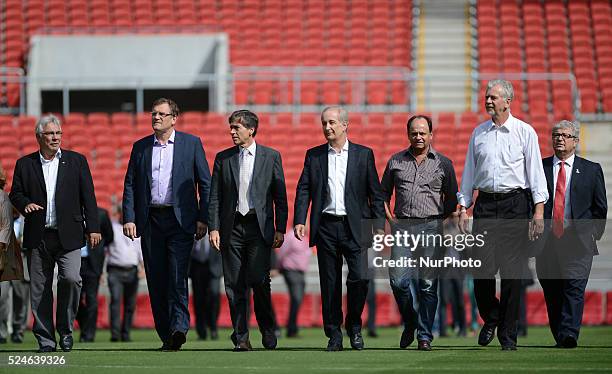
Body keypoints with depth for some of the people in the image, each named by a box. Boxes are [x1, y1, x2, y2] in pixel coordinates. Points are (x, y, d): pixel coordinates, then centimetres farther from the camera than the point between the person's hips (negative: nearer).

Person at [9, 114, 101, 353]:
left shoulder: (76, 161, 8)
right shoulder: (25, 164, 9)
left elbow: (88, 196, 6)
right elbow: (15, 194, 10)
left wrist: (92, 228, 0)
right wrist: (26, 204, -13)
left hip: (68, 235, -1)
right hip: (38, 237, 1)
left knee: (71, 279, -17)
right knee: (39, 289, 1)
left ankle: (65, 329, 2)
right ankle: (45, 339, 9)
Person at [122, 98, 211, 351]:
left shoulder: (191, 143, 4)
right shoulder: (140, 147, 11)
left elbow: (205, 183, 3)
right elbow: (130, 185, 10)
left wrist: (203, 218, -4)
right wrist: (129, 219, -1)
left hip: (180, 219, -3)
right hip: (150, 220, 3)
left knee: (177, 275, -16)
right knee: (156, 280, 2)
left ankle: (179, 327, -21)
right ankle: (166, 336, 7)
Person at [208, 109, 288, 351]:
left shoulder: (271, 157, 5)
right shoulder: (223, 158, 10)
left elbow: (280, 196, 5)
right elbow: (215, 197, 9)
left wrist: (280, 229, -2)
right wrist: (214, 228, -1)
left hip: (259, 227, -2)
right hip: (231, 228, 2)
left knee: (258, 281, -11)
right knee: (235, 285, -1)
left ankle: (268, 330, 9)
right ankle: (241, 338, 4)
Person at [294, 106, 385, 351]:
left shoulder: (363, 155, 5)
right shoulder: (314, 156, 10)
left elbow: (375, 193, 5)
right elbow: (303, 190, 6)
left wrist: (379, 225, -2)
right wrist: (299, 221, -8)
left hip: (354, 227, -2)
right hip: (326, 227, 2)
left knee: (360, 277, -12)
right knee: (329, 283, 3)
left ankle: (354, 325, 9)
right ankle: (334, 335, 11)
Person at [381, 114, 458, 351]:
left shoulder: (443, 163, 7)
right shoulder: (396, 161, 11)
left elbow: (452, 199, 11)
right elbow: (384, 192, 18)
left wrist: (439, 220, 0)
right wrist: (390, 218, 5)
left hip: (431, 227, -1)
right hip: (402, 226, 1)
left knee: (427, 284, -2)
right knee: (398, 280, -7)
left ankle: (425, 335, 3)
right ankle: (409, 323, 16)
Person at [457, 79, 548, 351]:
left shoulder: (524, 132, 2)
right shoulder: (479, 133, 12)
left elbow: (535, 171, 0)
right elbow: (469, 172, 16)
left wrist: (539, 210, -8)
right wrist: (463, 207, 9)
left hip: (515, 203, -2)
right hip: (485, 204, 2)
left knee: (512, 271, -3)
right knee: (482, 268, -7)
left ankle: (508, 333, 6)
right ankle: (490, 318, 18)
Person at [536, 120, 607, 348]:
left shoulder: (591, 170, 10)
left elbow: (600, 207, 11)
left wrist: (593, 235, 4)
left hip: (578, 242, -2)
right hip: (546, 241, 2)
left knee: (574, 288, -15)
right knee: (551, 292, 4)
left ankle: (569, 334, -25)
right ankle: (558, 337, 14)